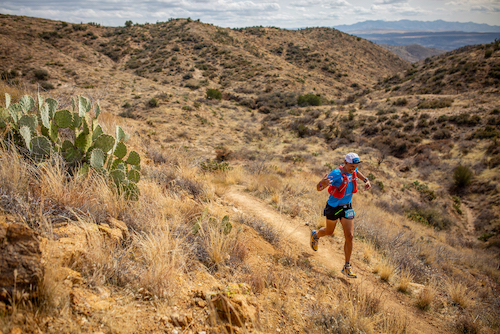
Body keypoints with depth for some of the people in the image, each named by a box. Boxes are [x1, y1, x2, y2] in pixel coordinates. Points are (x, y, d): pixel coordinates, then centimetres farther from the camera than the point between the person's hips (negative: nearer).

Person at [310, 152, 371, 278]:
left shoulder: (352, 170, -7)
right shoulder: (336, 173, -28)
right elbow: (318, 188, -31)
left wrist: (366, 180, 5)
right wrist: (323, 183, -55)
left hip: (347, 208, 5)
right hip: (333, 207, -4)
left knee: (350, 236, -3)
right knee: (329, 232, 19)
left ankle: (347, 267, 8)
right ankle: (316, 235, 56)